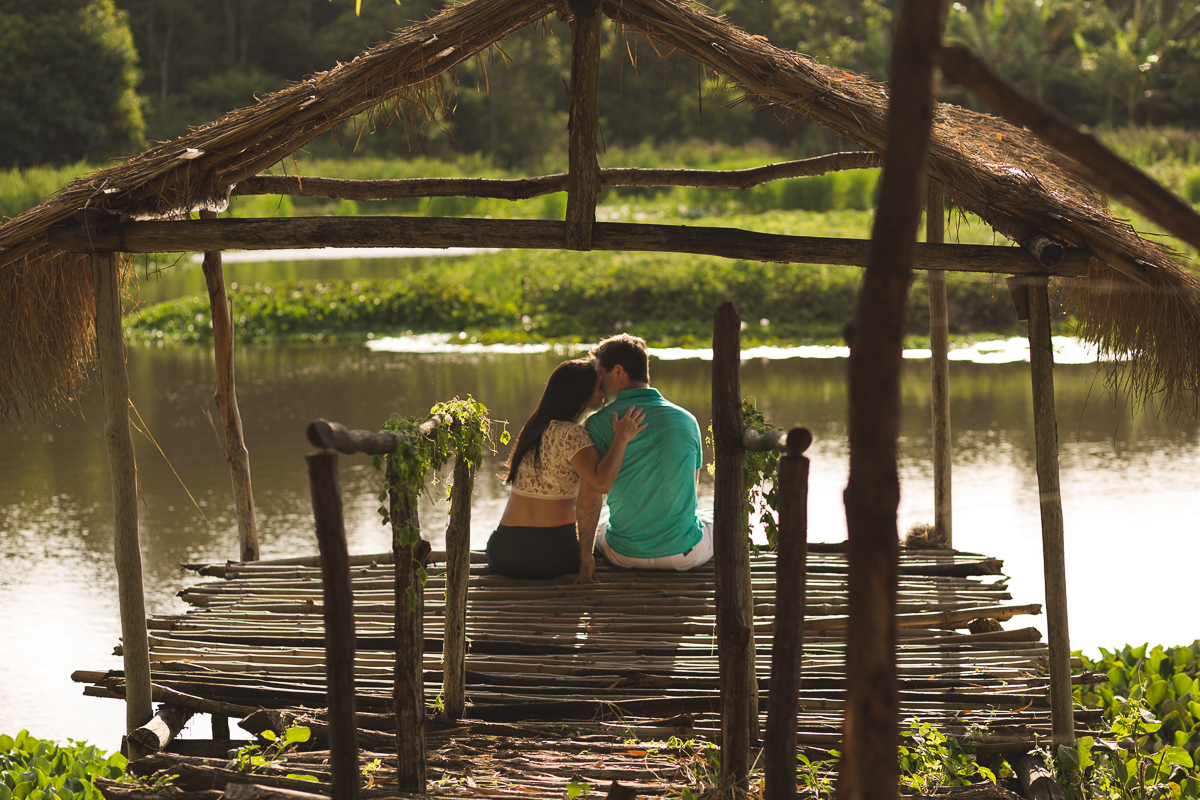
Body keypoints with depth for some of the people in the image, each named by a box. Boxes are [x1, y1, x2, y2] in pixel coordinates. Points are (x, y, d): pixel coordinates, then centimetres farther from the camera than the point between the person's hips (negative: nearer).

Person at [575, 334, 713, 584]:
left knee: (595, 525, 35)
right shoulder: (688, 420, -2)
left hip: (625, 555, -1)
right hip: (685, 555, 1)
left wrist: (585, 557, -10)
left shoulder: (599, 424, -12)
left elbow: (590, 495, -18)